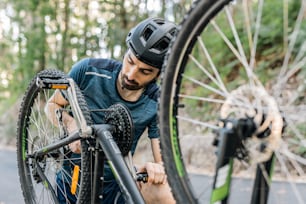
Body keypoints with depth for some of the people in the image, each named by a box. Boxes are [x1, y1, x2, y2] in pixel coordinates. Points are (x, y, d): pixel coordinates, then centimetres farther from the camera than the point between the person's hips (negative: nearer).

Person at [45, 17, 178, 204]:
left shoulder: (158, 106, -17)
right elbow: (52, 105, -1)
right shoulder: (88, 71, -16)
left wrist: (158, 169, -40)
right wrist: (71, 123, -23)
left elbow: (164, 161, -15)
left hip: (115, 187, -1)